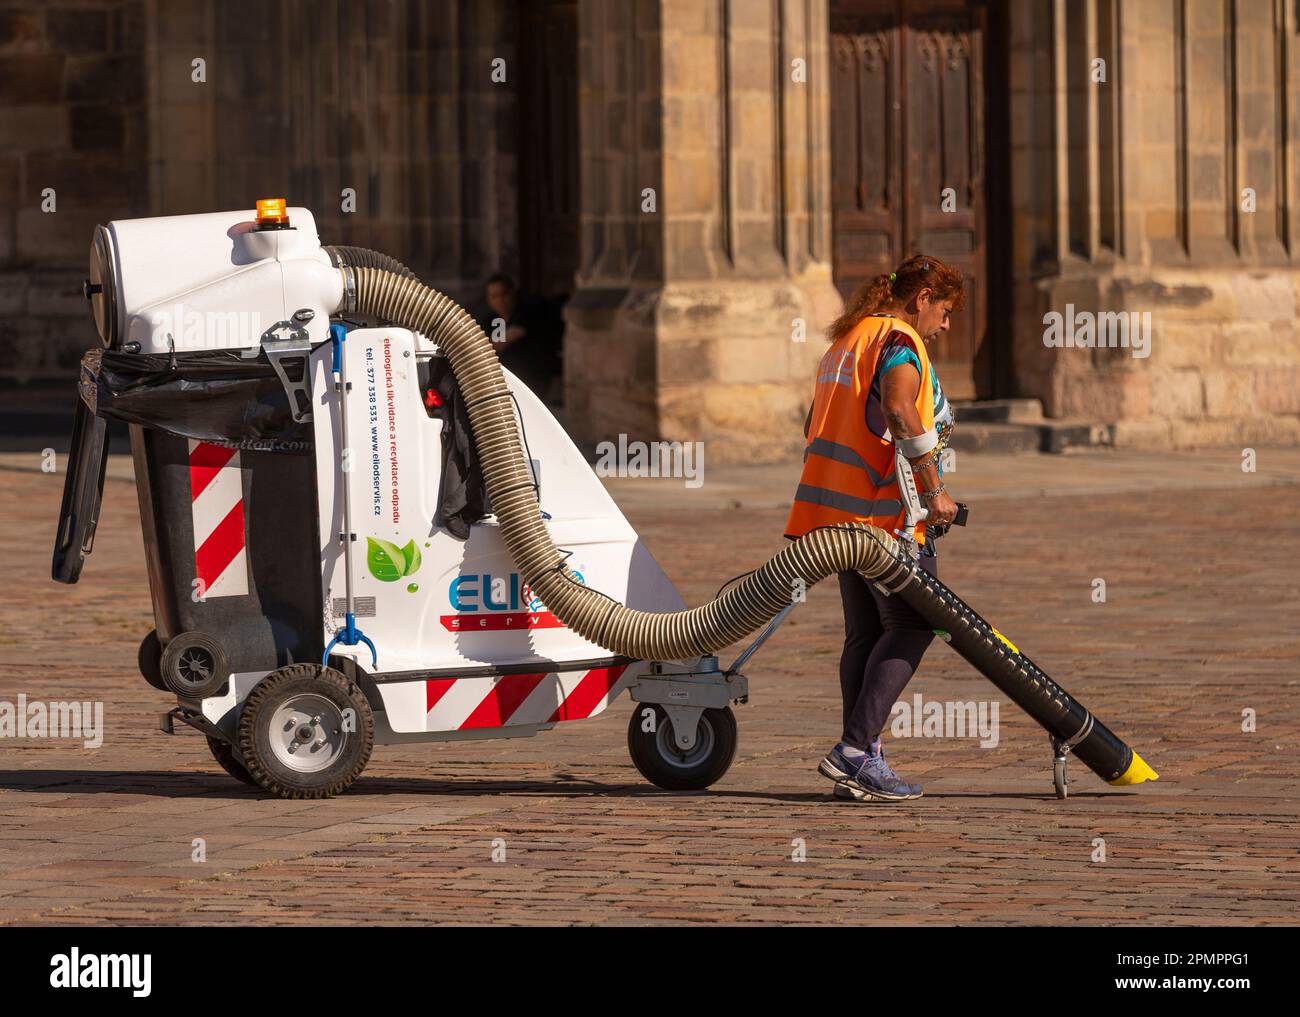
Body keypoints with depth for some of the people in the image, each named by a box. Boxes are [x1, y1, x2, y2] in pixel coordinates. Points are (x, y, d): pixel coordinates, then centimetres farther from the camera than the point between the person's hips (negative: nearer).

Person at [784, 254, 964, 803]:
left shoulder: (847, 340, 21)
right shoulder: (899, 341, -10)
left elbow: (814, 426, 27)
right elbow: (900, 411, -27)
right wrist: (935, 491, -24)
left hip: (840, 509, 9)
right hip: (887, 513, -9)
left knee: (865, 633, 9)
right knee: (912, 625, -7)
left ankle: (857, 759, 7)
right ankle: (857, 749, -15)